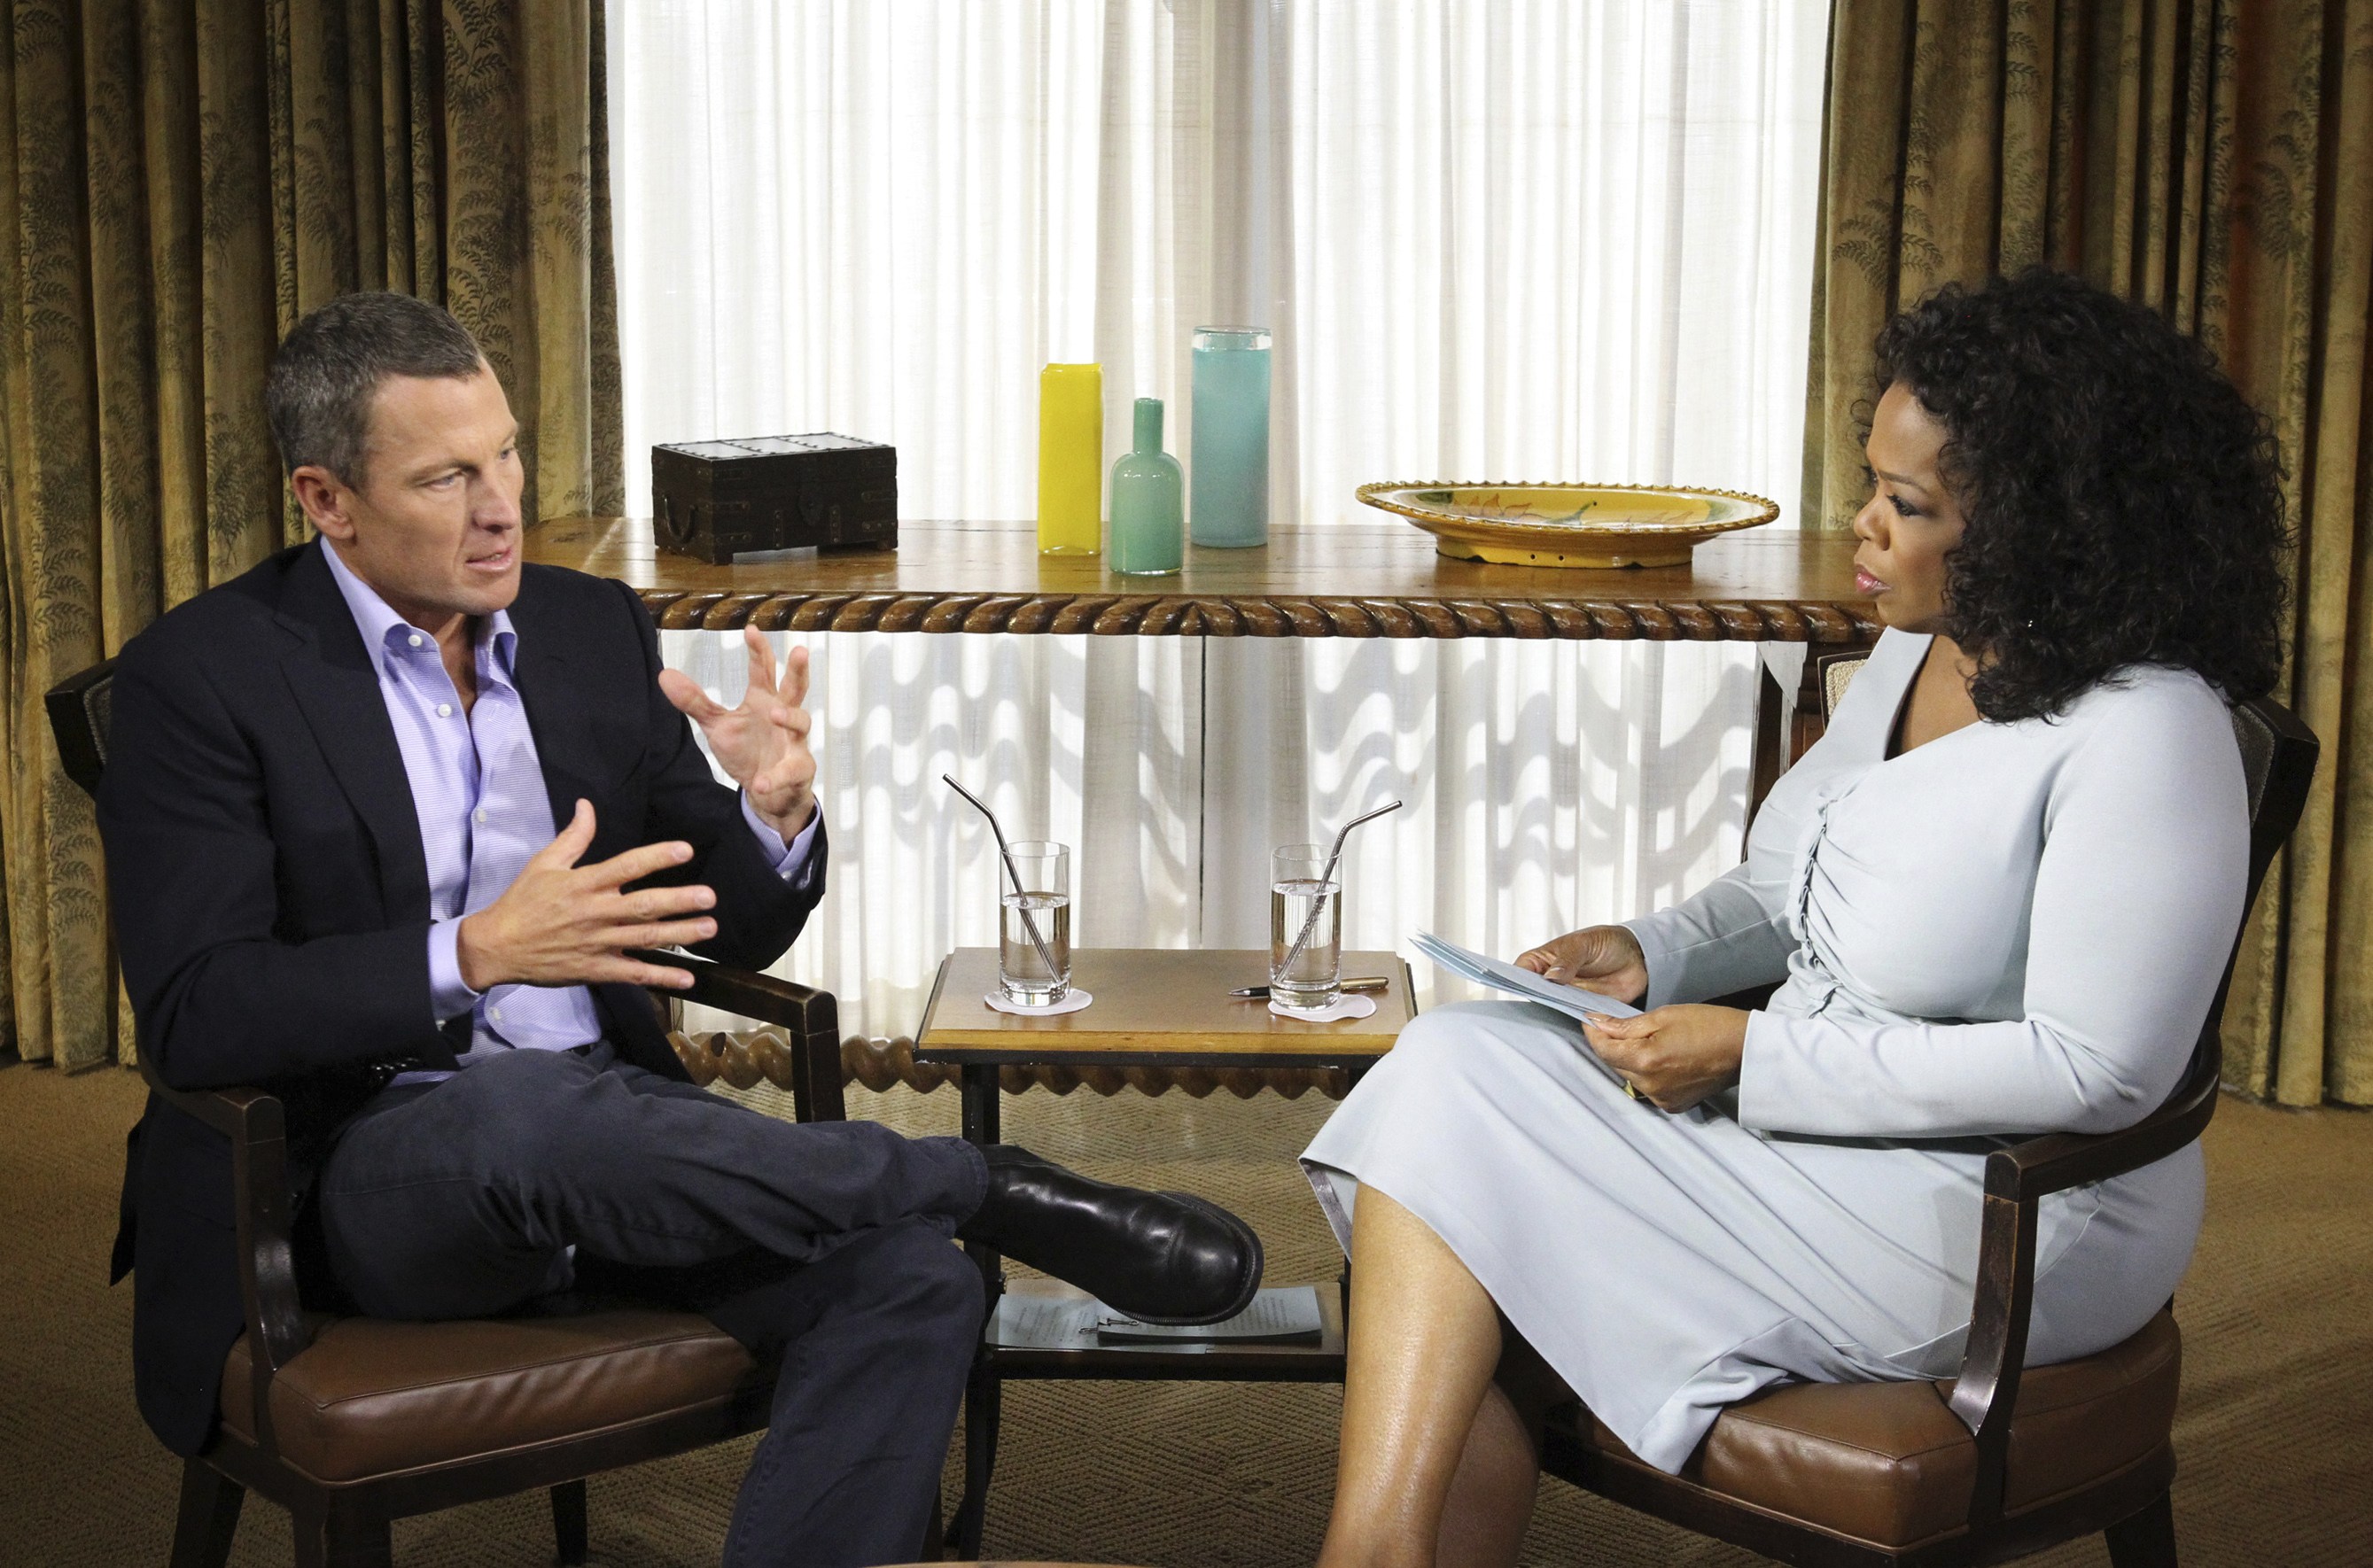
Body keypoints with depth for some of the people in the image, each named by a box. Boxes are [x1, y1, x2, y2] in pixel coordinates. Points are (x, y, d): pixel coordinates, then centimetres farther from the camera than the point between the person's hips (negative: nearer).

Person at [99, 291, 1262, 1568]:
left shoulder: (594, 628, 9)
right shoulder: (204, 674, -6)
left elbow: (739, 933, 11)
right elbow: (194, 1017, -15)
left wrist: (778, 813, -13)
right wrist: (474, 956, -28)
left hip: (596, 1135, 5)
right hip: (363, 1166, -4)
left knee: (908, 1280, -23)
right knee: (522, 1104, -40)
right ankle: (993, 1188, -22)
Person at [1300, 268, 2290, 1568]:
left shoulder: (2145, 735, -20)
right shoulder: (1919, 649, 7)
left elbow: (2096, 1072, -24)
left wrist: (1754, 1058, -21)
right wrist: (1652, 951, 1)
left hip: (1995, 1221, -8)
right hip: (1805, 1119, 8)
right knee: (1459, 1067, -16)